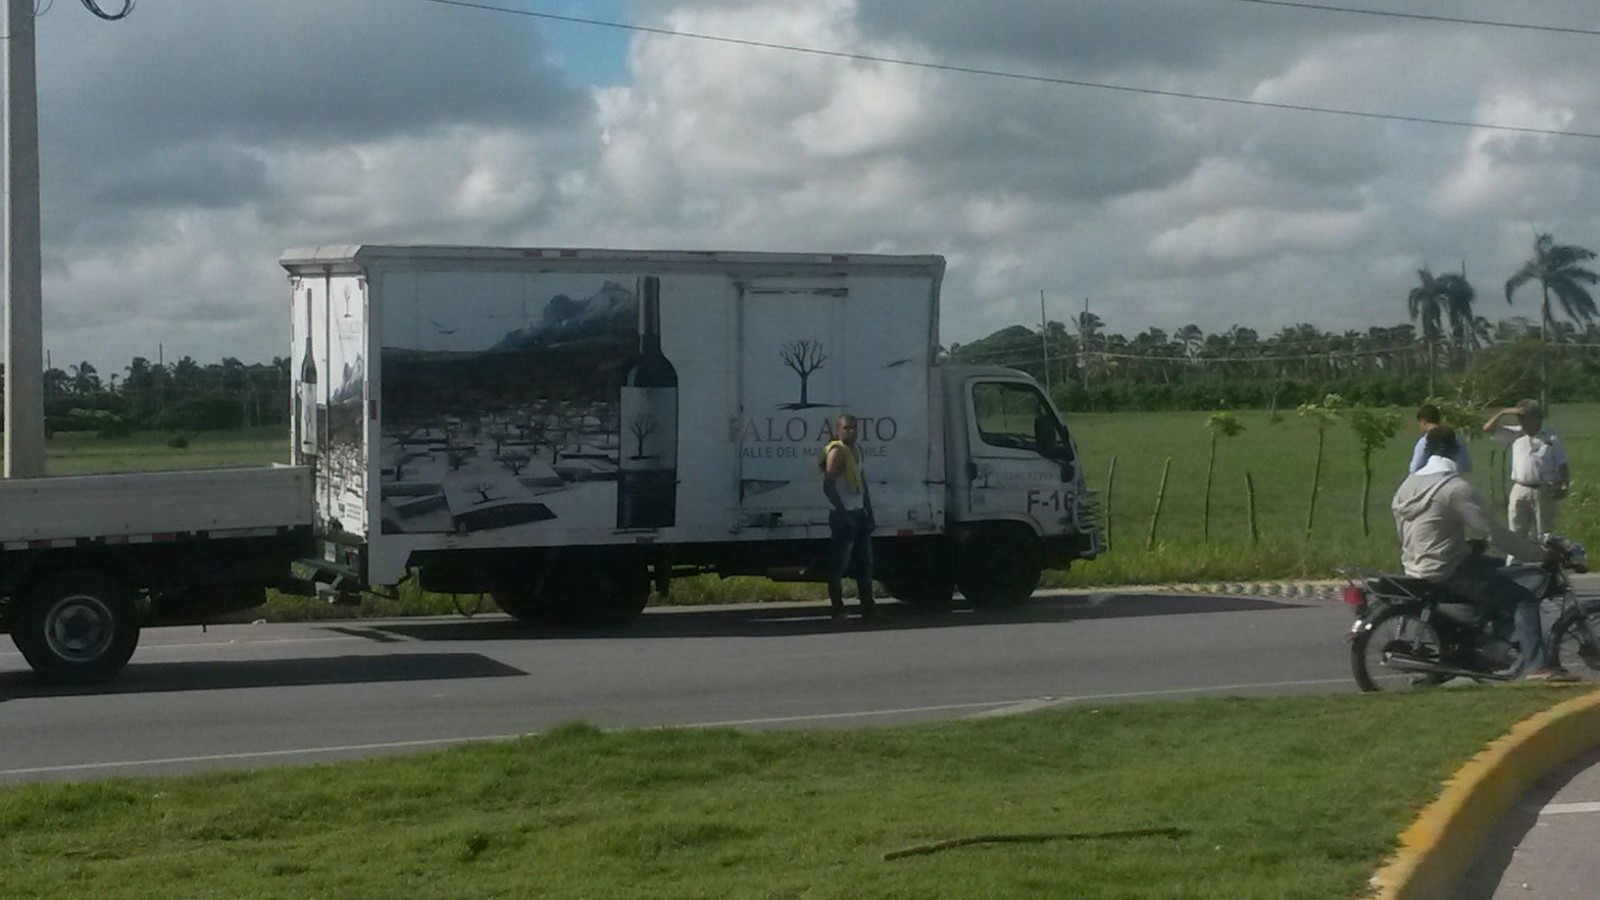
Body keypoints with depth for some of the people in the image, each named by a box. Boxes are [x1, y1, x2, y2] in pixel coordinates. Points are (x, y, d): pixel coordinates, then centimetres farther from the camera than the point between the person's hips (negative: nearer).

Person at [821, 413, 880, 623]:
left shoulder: (856, 450, 15)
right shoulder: (837, 452, -13)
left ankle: (868, 607, 14)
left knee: (865, 563, 10)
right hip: (843, 516, -9)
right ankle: (838, 610, -2)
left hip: (859, 514, 9)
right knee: (838, 565, -5)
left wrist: (869, 511, 16)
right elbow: (828, 487, -21)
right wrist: (842, 511, -20)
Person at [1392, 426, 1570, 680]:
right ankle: (1535, 664, -23)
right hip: (1447, 571, -9)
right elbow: (1491, 530, -19)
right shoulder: (1456, 487, -16)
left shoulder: (1408, 485, 9)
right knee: (1524, 598, -7)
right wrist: (1539, 553, -12)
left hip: (1416, 567, 9)